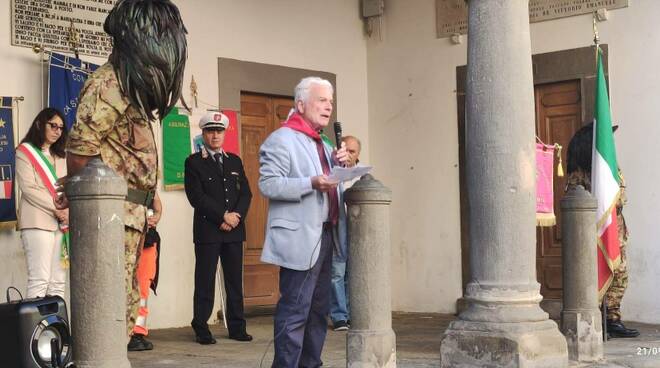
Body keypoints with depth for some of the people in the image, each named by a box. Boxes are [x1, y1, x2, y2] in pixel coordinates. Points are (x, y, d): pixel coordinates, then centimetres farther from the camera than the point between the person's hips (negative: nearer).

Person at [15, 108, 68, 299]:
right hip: (37, 222, -6)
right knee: (39, 280, -14)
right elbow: (29, 188, -8)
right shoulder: (25, 151, 3)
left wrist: (68, 212, -6)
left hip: (61, 224, 6)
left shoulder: (59, 157, 23)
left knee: (58, 282, 2)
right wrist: (57, 209, -13)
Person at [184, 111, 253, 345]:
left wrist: (236, 216, -7)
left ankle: (237, 327, 12)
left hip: (234, 229, 4)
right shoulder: (194, 162, 1)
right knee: (205, 281, -2)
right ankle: (201, 329, 5)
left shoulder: (235, 161, 15)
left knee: (235, 280, 6)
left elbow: (246, 193, 10)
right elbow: (196, 196, -8)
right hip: (207, 230, -4)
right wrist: (224, 216, -12)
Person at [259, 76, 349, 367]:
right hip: (300, 239, -9)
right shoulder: (281, 139, -6)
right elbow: (268, 185, -15)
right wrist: (311, 183, -25)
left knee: (319, 309, 13)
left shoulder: (322, 143, 22)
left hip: (323, 236, 9)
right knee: (295, 311, -10)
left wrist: (338, 165, 8)